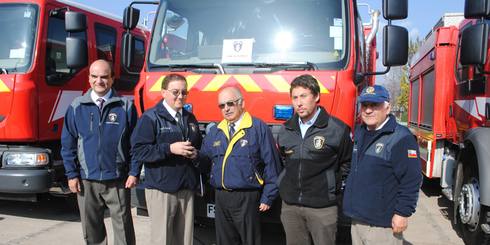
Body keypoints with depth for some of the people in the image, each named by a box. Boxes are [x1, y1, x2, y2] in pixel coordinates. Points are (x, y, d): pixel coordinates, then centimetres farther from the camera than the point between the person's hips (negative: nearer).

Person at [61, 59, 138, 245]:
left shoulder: (125, 106, -1)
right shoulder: (77, 107, 4)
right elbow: (68, 144, 6)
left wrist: (133, 172, -4)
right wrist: (71, 174, 1)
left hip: (118, 180, -2)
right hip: (86, 180, 2)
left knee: (123, 226, 4)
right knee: (91, 228, 12)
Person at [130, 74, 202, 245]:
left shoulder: (190, 118, 14)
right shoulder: (151, 117, -7)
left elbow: (198, 145, 27)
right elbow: (138, 151, -14)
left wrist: (195, 152, 3)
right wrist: (170, 149, -21)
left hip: (187, 188, 6)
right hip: (161, 190, -6)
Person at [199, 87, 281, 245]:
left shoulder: (259, 128, -7)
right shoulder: (214, 132, 12)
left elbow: (271, 165, -8)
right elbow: (203, 159, 13)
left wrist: (267, 198, -9)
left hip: (247, 199, -5)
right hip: (221, 197, 5)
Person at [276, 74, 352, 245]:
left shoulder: (337, 129, -8)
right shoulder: (285, 130, 7)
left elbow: (347, 163, 2)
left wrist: (332, 185, -1)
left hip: (322, 207, -4)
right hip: (289, 205, 4)